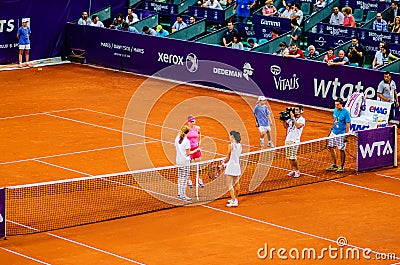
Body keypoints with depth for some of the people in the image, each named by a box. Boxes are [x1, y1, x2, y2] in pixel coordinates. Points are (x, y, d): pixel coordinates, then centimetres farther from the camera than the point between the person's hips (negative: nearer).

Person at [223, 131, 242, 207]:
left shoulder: (231, 146, -15)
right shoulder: (239, 146, 5)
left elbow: (227, 158, -11)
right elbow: (238, 156, 9)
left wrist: (224, 162, 9)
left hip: (231, 167, -8)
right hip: (237, 166, 8)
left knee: (230, 185, -3)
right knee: (236, 184, 20)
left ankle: (234, 201, -10)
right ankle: (235, 199, 34)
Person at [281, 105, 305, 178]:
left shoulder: (302, 119, -4)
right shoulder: (291, 118, 14)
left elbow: (298, 126, -22)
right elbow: (285, 126, 15)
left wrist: (293, 118, -20)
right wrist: (283, 119, 1)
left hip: (295, 141, -6)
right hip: (288, 139, 6)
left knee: (293, 157, -9)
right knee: (289, 157, 8)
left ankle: (297, 171, 3)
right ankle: (293, 170, 18)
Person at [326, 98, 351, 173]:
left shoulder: (346, 112, -15)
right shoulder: (335, 110, 5)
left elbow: (348, 124, -15)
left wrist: (346, 135, -18)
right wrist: (332, 129, 20)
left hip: (341, 134, -7)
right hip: (334, 132, 7)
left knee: (341, 150, 0)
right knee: (330, 147, 9)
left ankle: (342, 166, 13)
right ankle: (335, 165, 21)